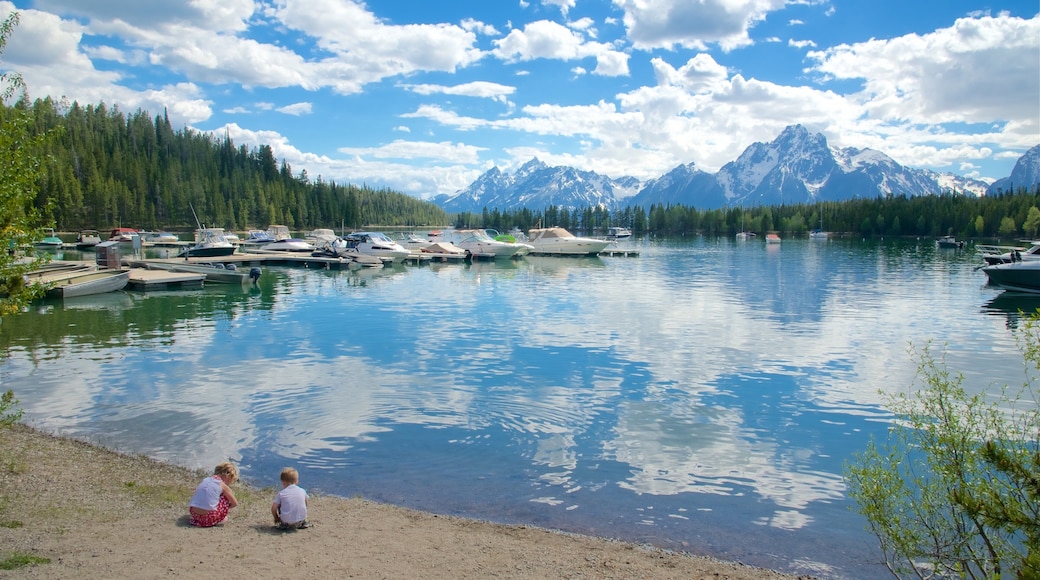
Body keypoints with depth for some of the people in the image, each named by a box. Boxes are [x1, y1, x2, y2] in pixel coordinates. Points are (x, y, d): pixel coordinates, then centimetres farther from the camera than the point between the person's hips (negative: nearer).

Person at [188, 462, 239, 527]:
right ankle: (220, 519, 14)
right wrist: (227, 507, 27)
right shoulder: (222, 485, 0)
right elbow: (235, 503, 7)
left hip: (194, 514, 6)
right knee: (227, 496, 12)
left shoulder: (205, 480, 15)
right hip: (208, 517, -6)